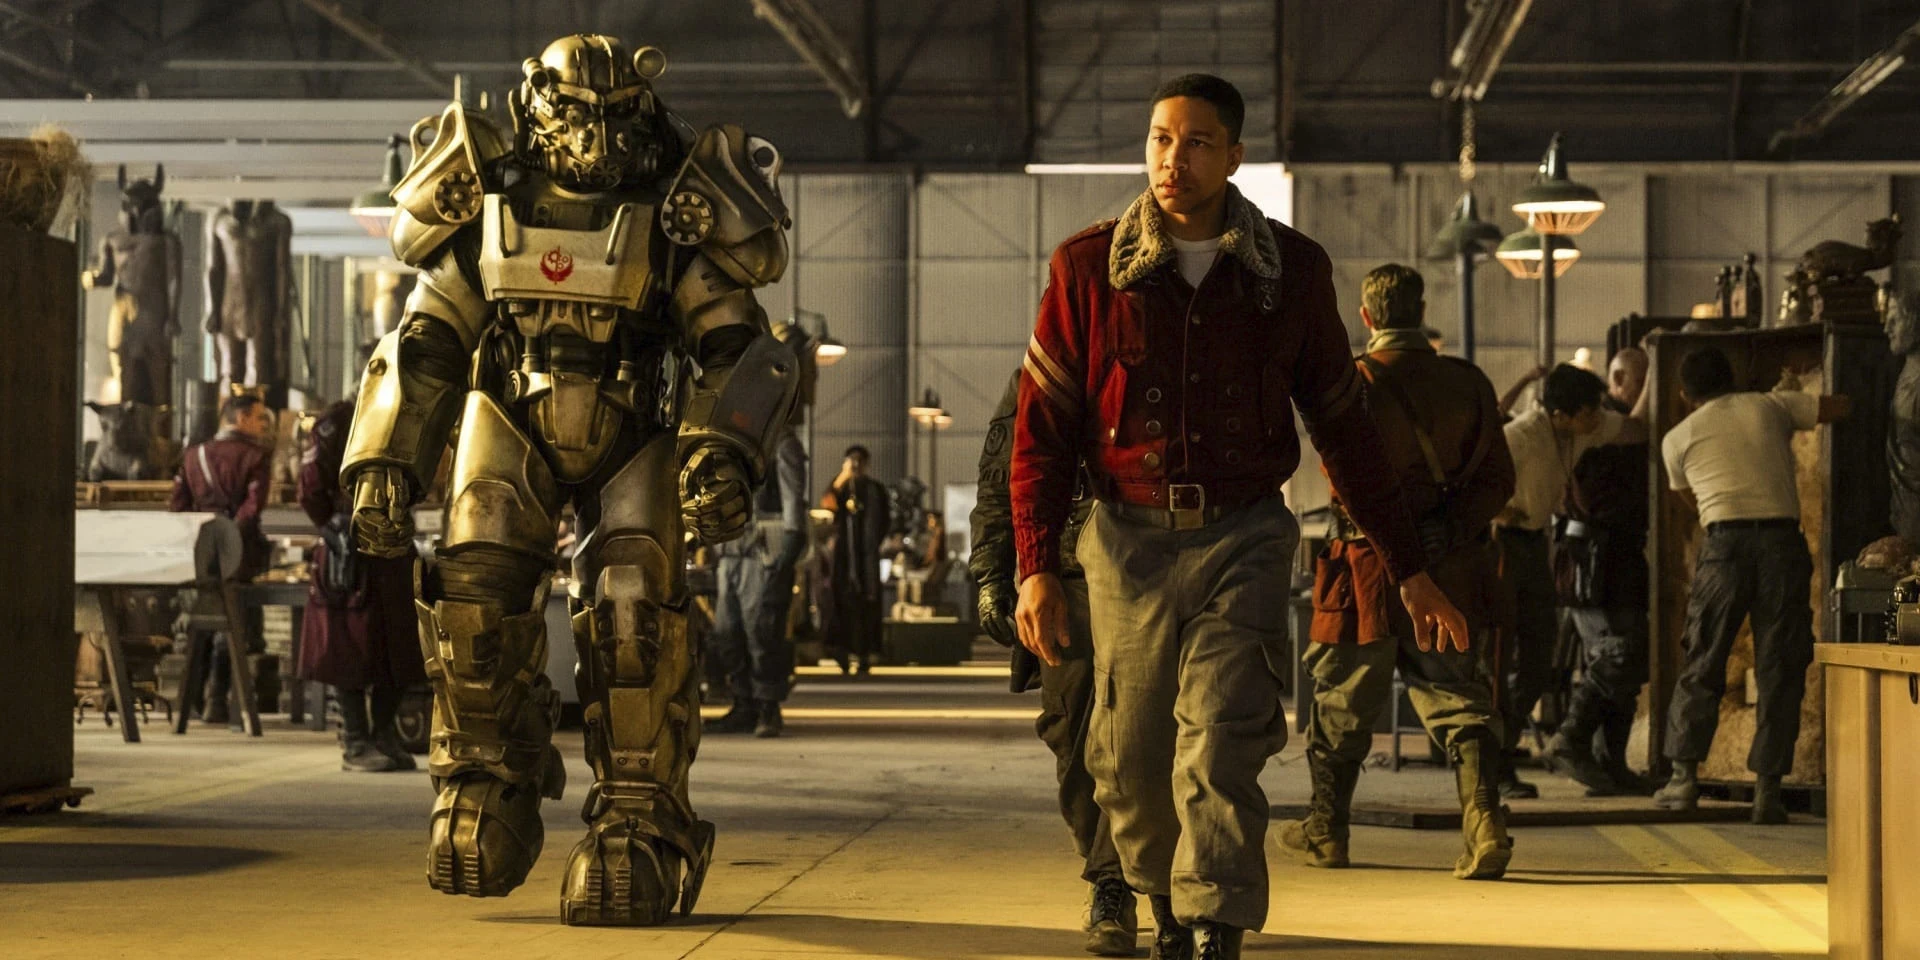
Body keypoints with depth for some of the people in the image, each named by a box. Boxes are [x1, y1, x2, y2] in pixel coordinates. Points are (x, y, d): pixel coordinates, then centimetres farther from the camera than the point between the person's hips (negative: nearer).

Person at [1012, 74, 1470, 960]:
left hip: (1244, 537, -1)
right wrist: (1036, 567, -8)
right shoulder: (1088, 267, 0)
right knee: (1128, 763, 7)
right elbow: (1041, 428, 3)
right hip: (1130, 539, 1)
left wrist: (1409, 570, 9)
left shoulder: (1292, 270, 2)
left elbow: (1343, 428, 9)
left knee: (1220, 750, -14)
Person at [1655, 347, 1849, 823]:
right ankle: (1767, 788, 1)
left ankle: (1685, 775, 10)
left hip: (1725, 542, 0)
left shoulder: (1678, 437, 14)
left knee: (1702, 663, 10)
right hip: (1783, 539, 0)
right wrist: (1794, 402, 36)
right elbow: (1843, 406, 19)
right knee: (1780, 668, 4)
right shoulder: (1772, 406, 13)